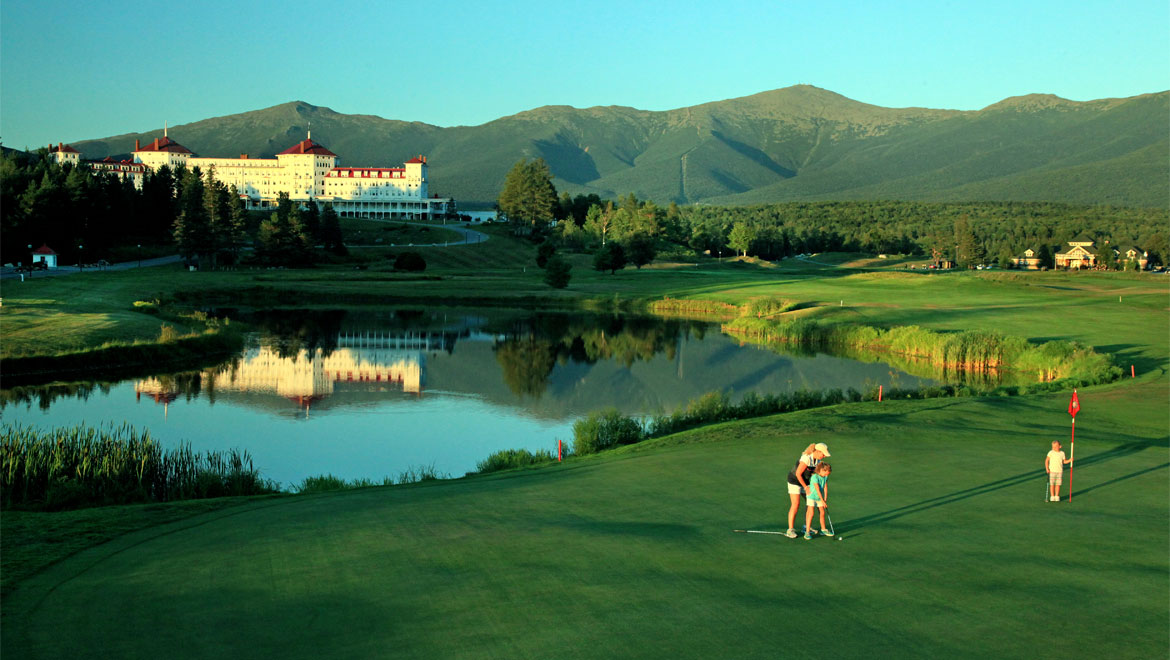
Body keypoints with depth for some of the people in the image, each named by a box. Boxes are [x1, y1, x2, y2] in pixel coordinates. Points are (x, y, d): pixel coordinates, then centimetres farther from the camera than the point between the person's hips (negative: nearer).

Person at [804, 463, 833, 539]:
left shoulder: (825, 477, -1)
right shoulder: (815, 477, -24)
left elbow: (825, 488, -2)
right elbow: (818, 490, -24)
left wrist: (825, 500, -7)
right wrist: (823, 501, -23)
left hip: (820, 498, 7)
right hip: (812, 497, -7)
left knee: (822, 513, 11)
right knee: (811, 513, -13)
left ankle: (823, 529, 27)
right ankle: (807, 532, -12)